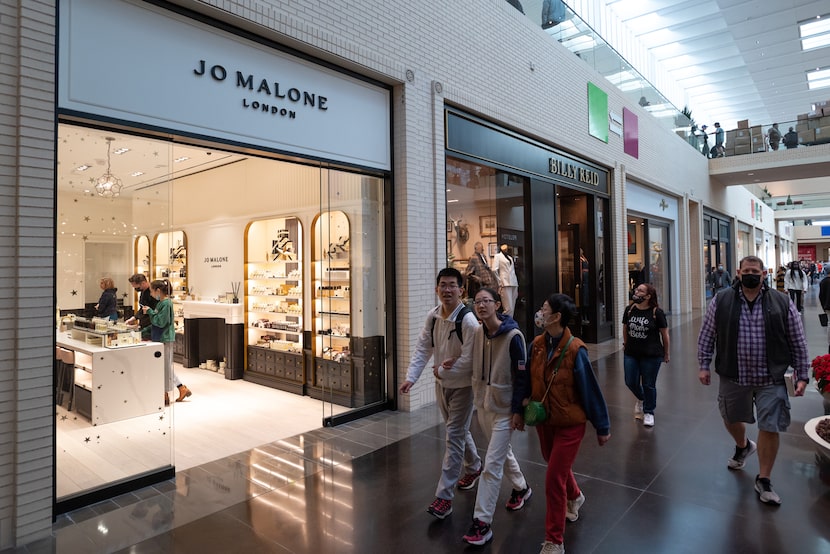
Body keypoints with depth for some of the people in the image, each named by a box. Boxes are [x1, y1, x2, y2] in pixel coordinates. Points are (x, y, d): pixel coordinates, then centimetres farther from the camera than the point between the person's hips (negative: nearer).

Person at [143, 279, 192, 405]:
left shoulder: (166, 303, -16)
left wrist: (150, 311, -14)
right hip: (159, 339, 10)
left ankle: (165, 396, 10)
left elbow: (160, 322, -21)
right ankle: (182, 389, 20)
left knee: (165, 367, 0)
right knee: (166, 367, 14)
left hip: (165, 340, -10)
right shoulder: (161, 302, 12)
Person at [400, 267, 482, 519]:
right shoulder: (433, 316, -4)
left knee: (454, 437, -3)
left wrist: (441, 371, -15)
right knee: (459, 431, 24)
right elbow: (422, 348, -3)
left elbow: (468, 361, -26)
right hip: (441, 384, 7)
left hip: (463, 386, -7)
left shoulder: (468, 321, -24)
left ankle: (444, 496, 6)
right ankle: (474, 468, 48)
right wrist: (411, 377, -14)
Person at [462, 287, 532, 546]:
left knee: (492, 464, -4)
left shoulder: (513, 336, -19)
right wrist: (477, 398, 12)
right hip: (482, 403, 7)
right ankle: (521, 487, 50)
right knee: (502, 452, 25)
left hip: (504, 408, -7)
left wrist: (519, 410, -17)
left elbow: (523, 376, -17)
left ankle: (482, 522, 6)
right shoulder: (478, 333, -1)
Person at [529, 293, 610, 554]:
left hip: (569, 424, -6)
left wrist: (602, 427, -8)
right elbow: (528, 379, 4)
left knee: (554, 479, -2)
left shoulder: (575, 350, -24)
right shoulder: (537, 345, -8)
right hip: (544, 420, 6)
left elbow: (590, 390, -16)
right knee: (557, 467, 26)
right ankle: (575, 497, 58)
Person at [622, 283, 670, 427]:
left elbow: (664, 334, -3)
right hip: (631, 354, 4)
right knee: (631, 382, 8)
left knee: (648, 385, 7)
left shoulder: (657, 312, -11)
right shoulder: (629, 310, 0)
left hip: (651, 355, -4)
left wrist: (666, 353, 2)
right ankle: (641, 399, 41)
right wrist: (625, 344, 18)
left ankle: (649, 412, 28)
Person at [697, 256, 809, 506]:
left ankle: (763, 480, 21)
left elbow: (798, 343, 3)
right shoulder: (721, 301, -2)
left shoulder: (782, 303, -3)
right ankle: (742, 447, 53)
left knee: (769, 429, 1)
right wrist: (703, 365, 0)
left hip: (770, 380, -1)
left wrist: (802, 375, 1)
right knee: (731, 419, 19)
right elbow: (706, 336, 3)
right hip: (733, 377, 1)